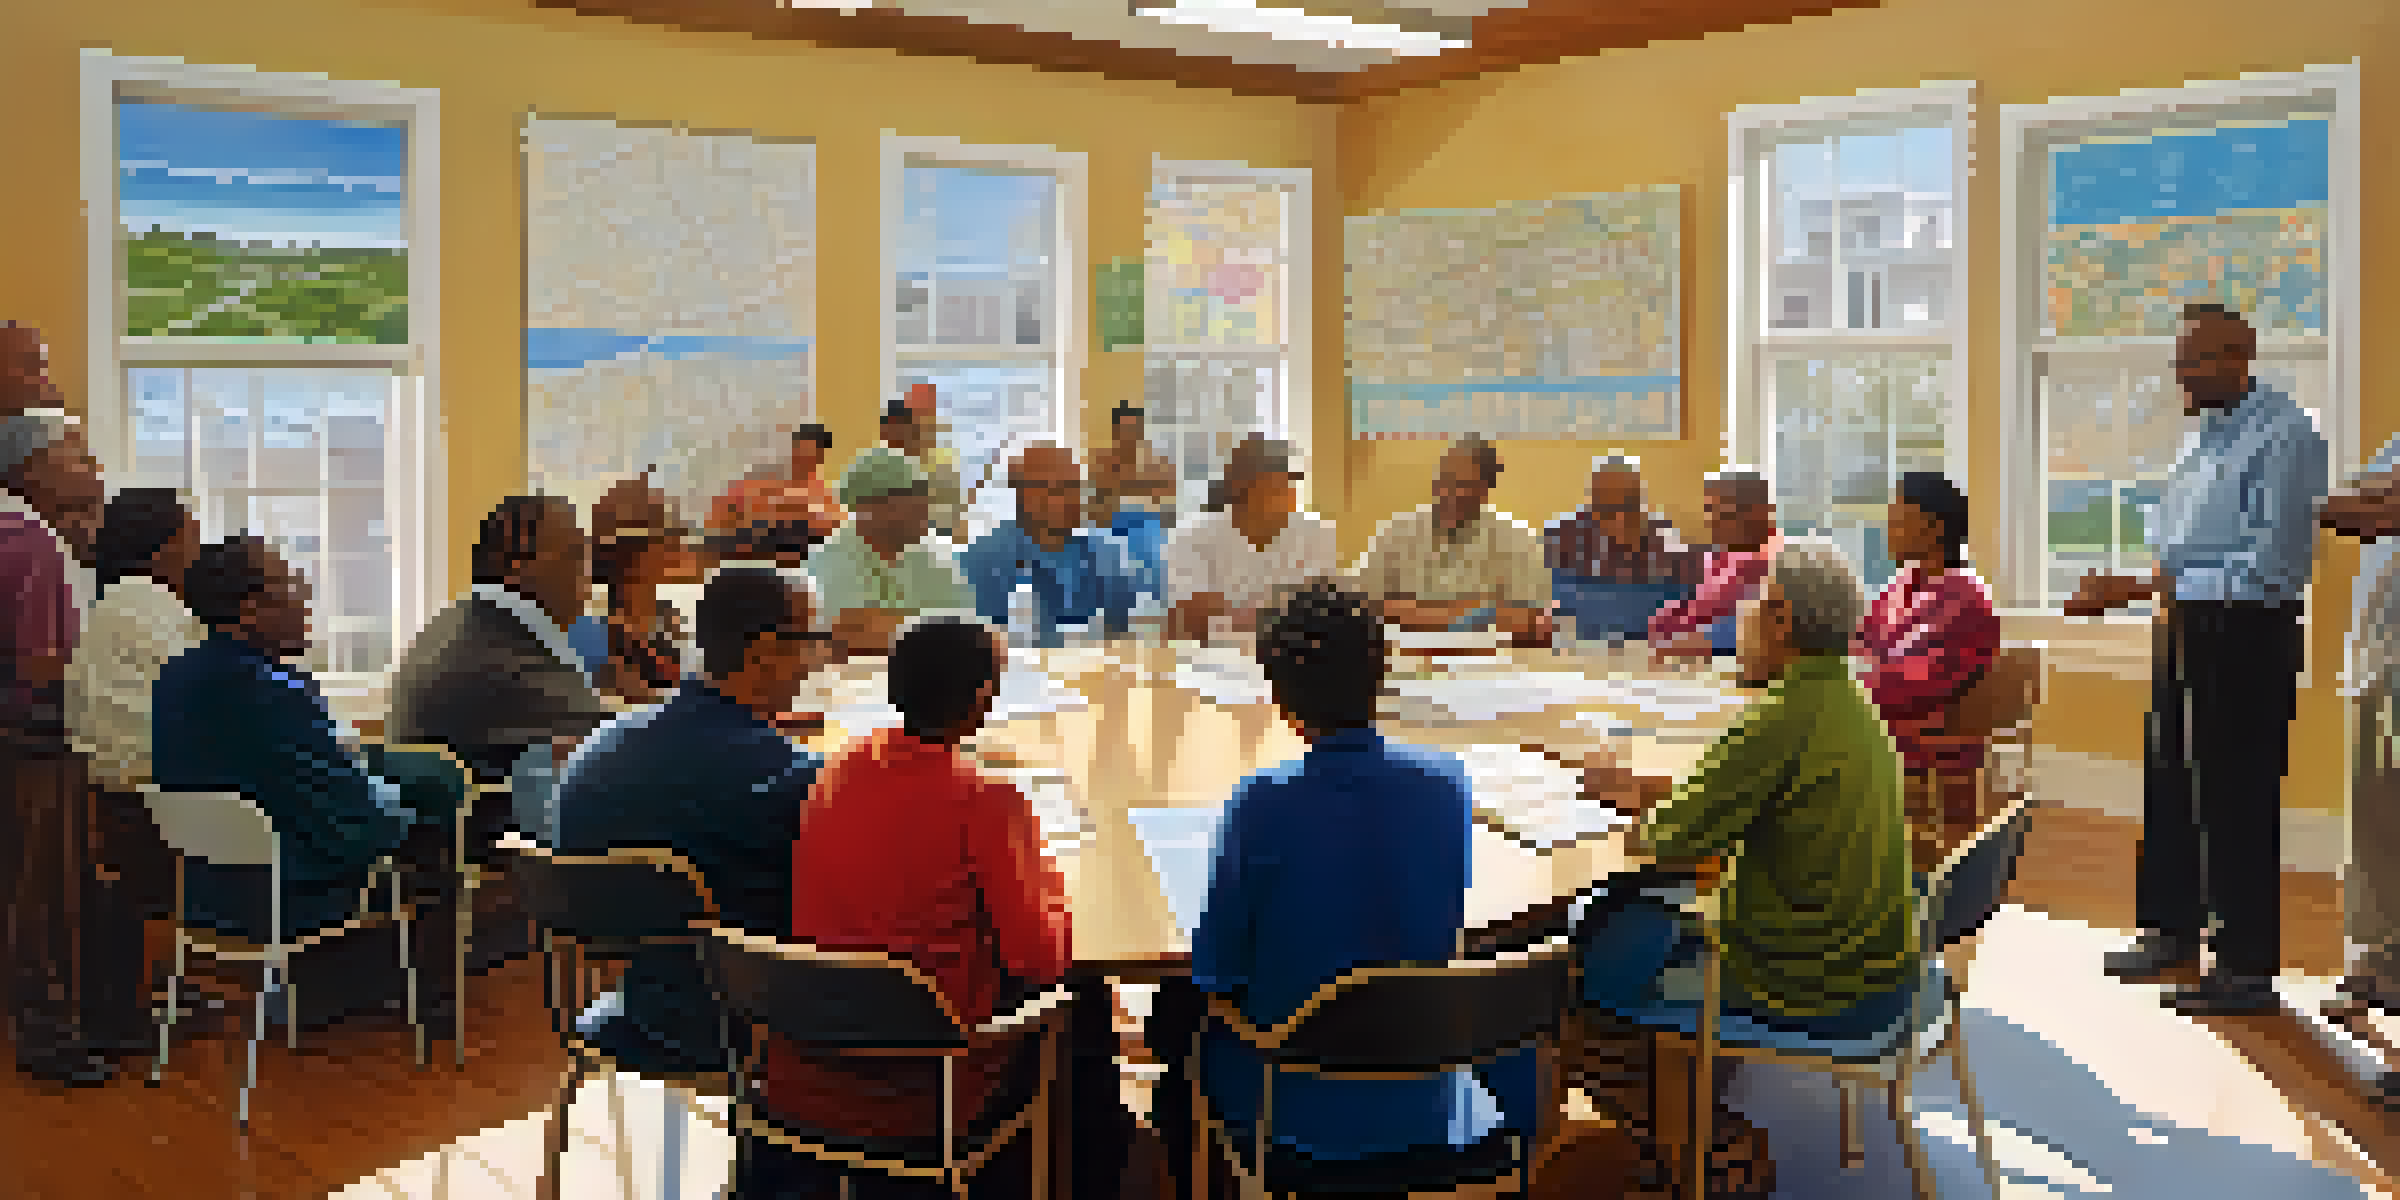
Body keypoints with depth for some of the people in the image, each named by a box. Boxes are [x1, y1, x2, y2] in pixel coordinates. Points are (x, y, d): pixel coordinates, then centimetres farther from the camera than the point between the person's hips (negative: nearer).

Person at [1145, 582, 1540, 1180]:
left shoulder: (1264, 801, -23)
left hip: (1303, 1112, -3)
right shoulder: (1447, 782, -11)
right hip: (1423, 1104, 3)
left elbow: (1216, 968, -13)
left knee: (1176, 1007, 26)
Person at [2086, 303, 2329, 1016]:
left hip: (2246, 635, -9)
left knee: (2236, 801, -3)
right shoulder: (2204, 437, 14)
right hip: (2185, 633, 9)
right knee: (2170, 786, 15)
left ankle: (2248, 968, 7)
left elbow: (2267, 568, -20)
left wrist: (2141, 589, -20)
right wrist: (2116, 590, 3)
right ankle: (2171, 931, 30)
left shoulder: (2283, 435, -13)